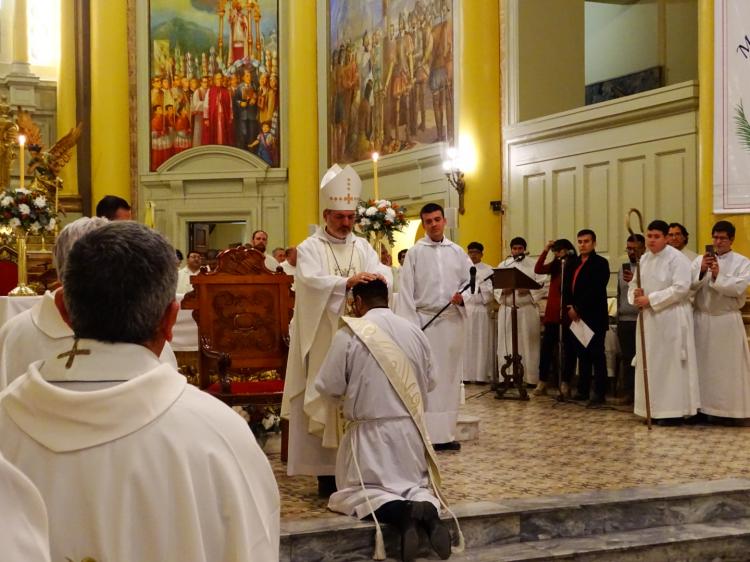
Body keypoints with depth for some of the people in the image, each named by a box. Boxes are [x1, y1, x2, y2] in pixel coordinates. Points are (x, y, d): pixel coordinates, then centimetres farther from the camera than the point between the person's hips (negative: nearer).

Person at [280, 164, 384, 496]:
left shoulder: (363, 248, 12)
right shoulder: (309, 248, 0)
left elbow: (379, 277, -3)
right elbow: (311, 281, -18)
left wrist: (374, 282, -27)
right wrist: (346, 282, -32)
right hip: (323, 340, -3)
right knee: (325, 398, -3)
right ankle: (327, 471, 2)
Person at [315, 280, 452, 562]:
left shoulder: (349, 334, -11)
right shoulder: (414, 331, 1)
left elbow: (328, 387, -5)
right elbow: (431, 381, 12)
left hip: (371, 431, -4)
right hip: (411, 429, 4)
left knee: (354, 491, 9)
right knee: (415, 484, 21)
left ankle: (399, 511, -20)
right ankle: (426, 506, -14)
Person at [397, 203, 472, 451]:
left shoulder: (457, 251, 9)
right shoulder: (415, 252, 0)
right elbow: (406, 290, -4)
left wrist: (463, 296, -10)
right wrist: (410, 325, -11)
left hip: (452, 320, 4)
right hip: (424, 320, -3)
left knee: (449, 376, 7)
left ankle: (446, 433, 15)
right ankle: (427, 434, 1)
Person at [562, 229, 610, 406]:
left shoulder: (600, 263, -5)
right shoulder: (572, 263, 16)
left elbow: (595, 290, -14)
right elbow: (566, 287, 12)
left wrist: (578, 308, -15)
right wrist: (569, 307, -4)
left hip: (594, 316, -6)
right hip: (576, 316, 6)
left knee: (597, 354, -4)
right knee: (582, 354, 10)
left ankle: (599, 392, -2)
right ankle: (583, 390, 15)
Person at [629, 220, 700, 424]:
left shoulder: (677, 258, -9)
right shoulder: (644, 259, 13)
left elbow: (681, 287, -19)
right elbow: (634, 284, 18)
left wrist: (650, 299, -19)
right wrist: (635, 295, -7)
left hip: (671, 318, -7)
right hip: (648, 318, 7)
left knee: (670, 363, -4)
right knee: (650, 363, 8)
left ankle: (674, 411, 1)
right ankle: (655, 409, 15)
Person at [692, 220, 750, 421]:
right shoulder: (700, 260, 7)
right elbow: (689, 286, -3)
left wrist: (718, 276, -20)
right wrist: (701, 271, -18)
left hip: (727, 321, -2)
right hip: (702, 319, 2)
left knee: (728, 366, 2)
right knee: (703, 364, 4)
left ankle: (729, 409, 8)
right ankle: (702, 406, 10)